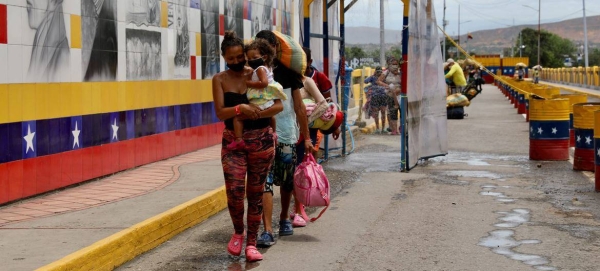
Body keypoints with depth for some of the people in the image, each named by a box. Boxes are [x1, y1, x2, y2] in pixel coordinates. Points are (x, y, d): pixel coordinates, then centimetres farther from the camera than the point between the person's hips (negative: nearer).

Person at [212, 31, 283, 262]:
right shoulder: (220, 80, 2)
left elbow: (278, 105, -7)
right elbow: (220, 112, -10)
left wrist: (255, 114, -24)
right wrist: (240, 108, -29)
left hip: (261, 139, 0)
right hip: (233, 141, 0)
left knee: (255, 192, 4)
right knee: (234, 190, -12)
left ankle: (251, 243, 12)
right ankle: (238, 232, 15)